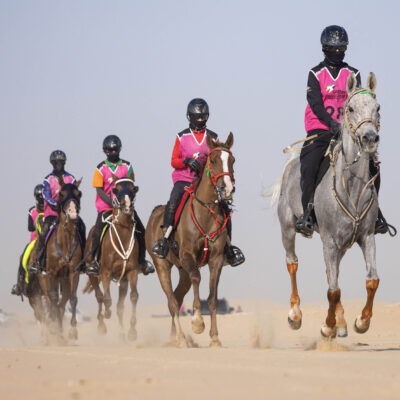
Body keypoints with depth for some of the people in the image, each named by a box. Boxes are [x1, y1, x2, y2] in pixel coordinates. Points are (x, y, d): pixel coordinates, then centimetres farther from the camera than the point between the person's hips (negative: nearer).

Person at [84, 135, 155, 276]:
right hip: (106, 206, -3)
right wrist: (112, 203, -18)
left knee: (141, 230, -5)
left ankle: (142, 260, 11)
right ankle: (93, 260, -9)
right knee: (98, 230, -21)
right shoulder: (101, 168, 0)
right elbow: (99, 190, -6)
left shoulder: (127, 166, 7)